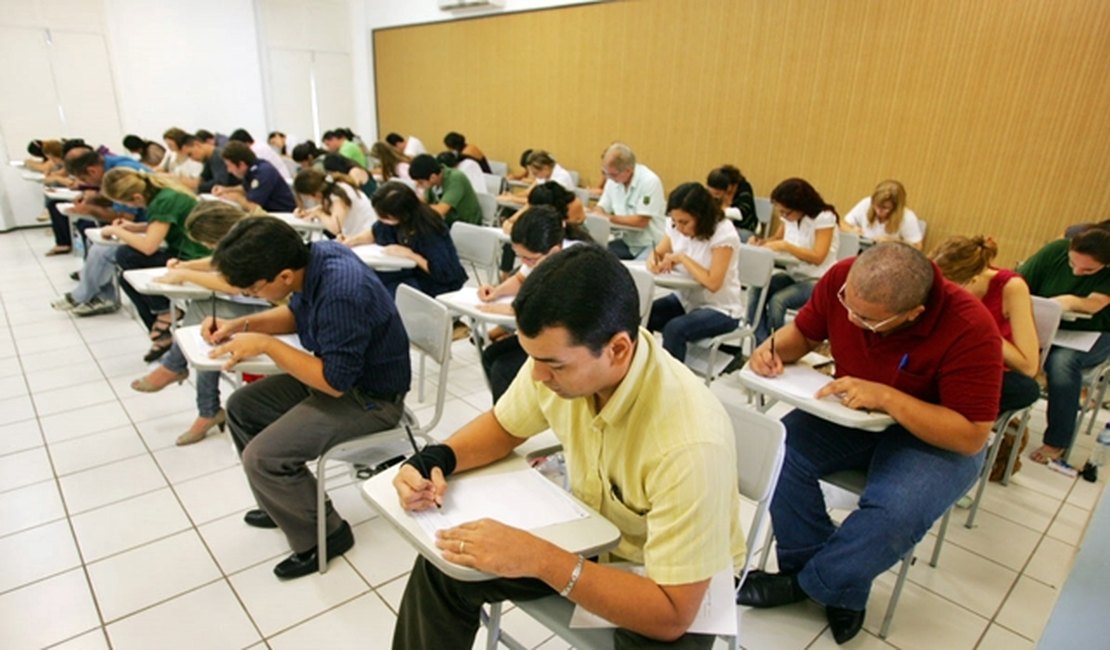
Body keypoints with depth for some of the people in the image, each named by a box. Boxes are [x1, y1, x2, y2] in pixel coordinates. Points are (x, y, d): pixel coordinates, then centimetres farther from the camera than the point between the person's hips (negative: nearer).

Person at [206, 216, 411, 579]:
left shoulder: (341, 294, -34)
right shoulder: (313, 255, -7)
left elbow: (335, 381, -26)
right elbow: (297, 314, 13)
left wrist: (265, 345, -19)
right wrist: (242, 324, -2)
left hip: (370, 398, -9)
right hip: (335, 371, 9)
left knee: (262, 457, -17)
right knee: (241, 408, 12)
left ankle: (325, 534, 8)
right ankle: (288, 503, 29)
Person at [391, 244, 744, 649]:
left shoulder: (689, 443, -37)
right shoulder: (561, 356, -20)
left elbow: (672, 616, -31)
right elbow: (504, 426, 1)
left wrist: (539, 559, -38)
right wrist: (435, 459, -18)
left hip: (677, 581, -4)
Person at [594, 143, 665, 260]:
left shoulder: (649, 181, -18)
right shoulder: (613, 180, 2)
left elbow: (641, 222, -20)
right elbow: (602, 209, 11)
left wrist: (610, 218, -17)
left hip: (650, 244, -6)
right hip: (626, 242, 6)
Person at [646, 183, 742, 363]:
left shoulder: (724, 233, -21)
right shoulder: (676, 227, -3)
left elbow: (713, 283, -26)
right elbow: (657, 253, 8)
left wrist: (682, 258, -24)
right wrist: (653, 261, -16)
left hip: (719, 310, -6)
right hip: (686, 299, 6)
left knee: (674, 329, -32)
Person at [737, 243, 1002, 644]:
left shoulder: (970, 329, -28)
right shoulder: (841, 279, -17)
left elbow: (971, 437, -25)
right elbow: (803, 332, 1)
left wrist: (886, 397, -37)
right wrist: (773, 349, -22)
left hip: (936, 437, -4)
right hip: (853, 413, 4)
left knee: (895, 512, -32)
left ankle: (804, 583, -3)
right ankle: (841, 591, -4)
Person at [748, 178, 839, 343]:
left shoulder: (824, 217, -16)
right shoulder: (789, 216, 1)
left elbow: (818, 257, -23)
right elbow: (777, 239, 18)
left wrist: (785, 246, -29)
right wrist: (761, 242, -4)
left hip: (818, 281, -6)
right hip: (794, 275, 6)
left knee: (777, 301, -30)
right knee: (757, 293, -21)